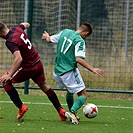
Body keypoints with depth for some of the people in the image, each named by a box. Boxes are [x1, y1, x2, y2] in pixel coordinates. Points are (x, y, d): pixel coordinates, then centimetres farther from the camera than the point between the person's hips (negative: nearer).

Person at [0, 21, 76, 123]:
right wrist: (26, 24, 46)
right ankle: (61, 111, 25)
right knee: (44, 86, 21)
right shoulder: (16, 28, -3)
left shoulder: (10, 42, -27)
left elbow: (19, 59, -37)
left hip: (28, 68, -8)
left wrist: (9, 75, -34)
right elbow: (24, 25, 23)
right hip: (38, 63, 8)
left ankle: (21, 107, 2)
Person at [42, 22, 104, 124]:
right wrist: (92, 69, -20)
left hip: (57, 71, 8)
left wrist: (46, 36, 44)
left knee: (70, 91, 30)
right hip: (69, 71, -8)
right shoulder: (80, 41, -14)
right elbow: (79, 59, -24)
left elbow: (49, 39, 20)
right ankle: (73, 111, -25)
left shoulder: (64, 32, 6)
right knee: (83, 95, 0)